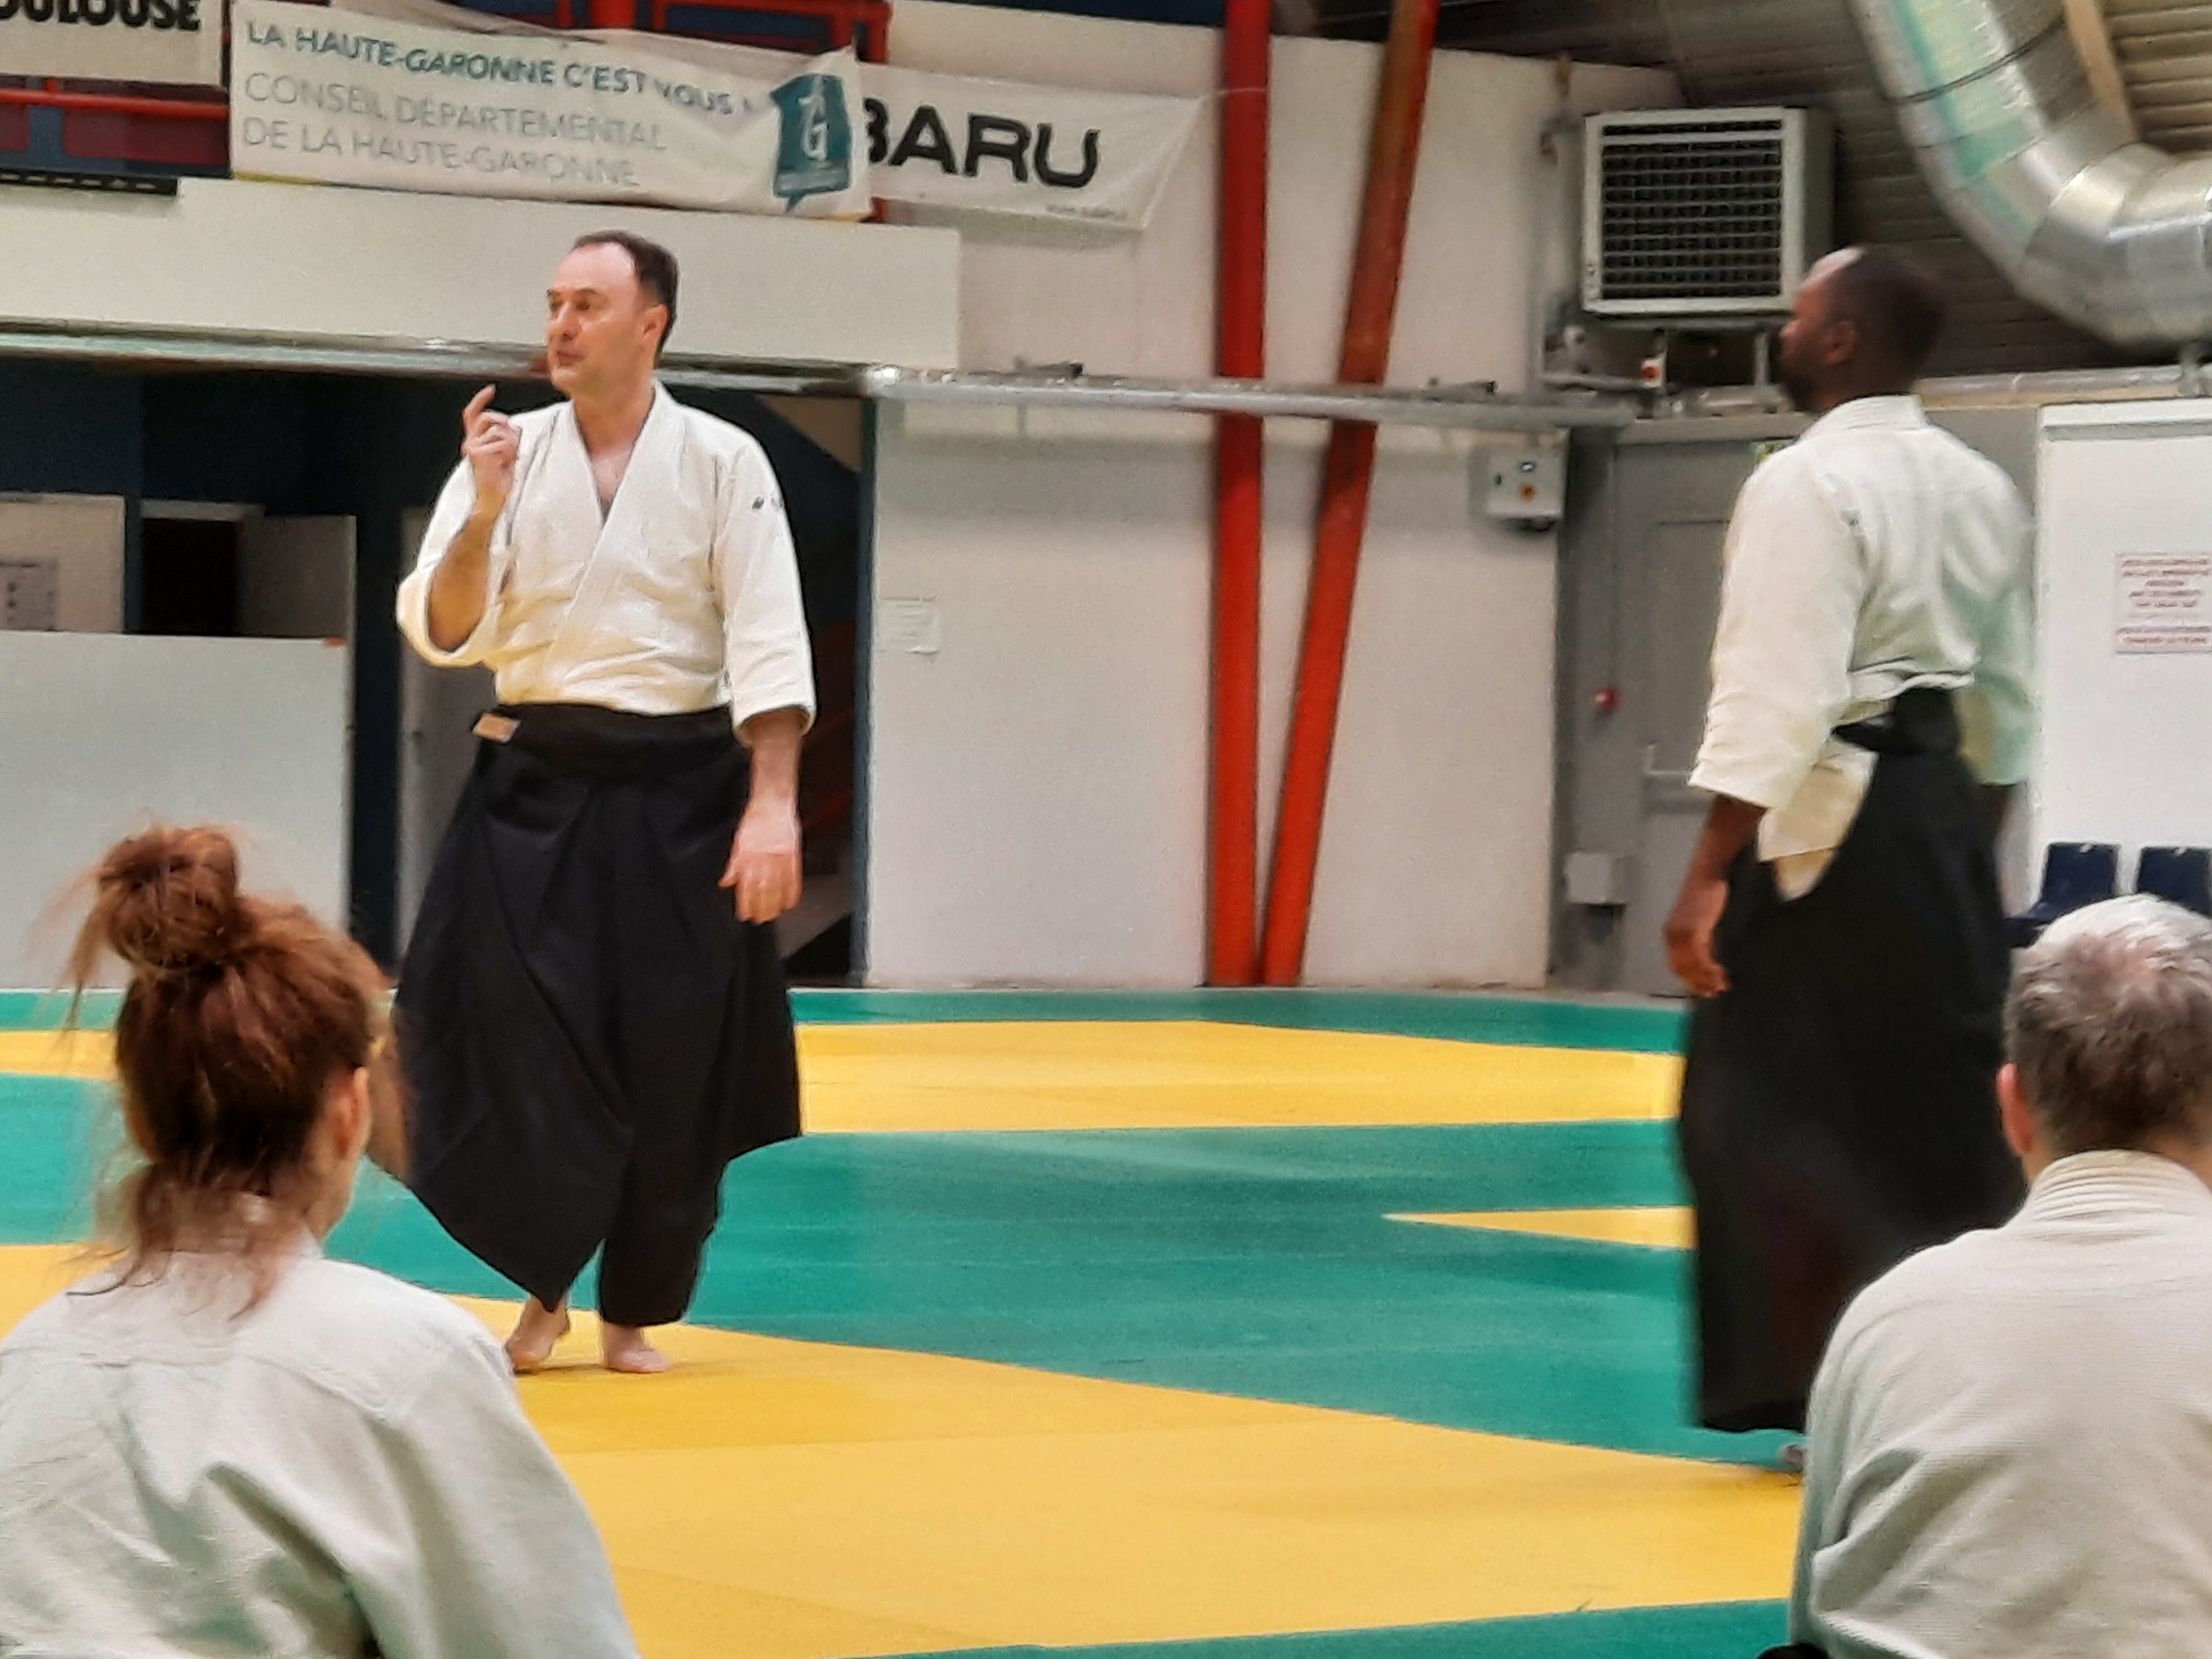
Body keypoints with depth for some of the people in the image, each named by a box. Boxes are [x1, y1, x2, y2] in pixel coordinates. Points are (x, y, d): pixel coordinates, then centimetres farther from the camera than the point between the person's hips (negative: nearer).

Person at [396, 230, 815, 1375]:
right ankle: (542, 1292, 11)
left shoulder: (721, 464, -4)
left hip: (678, 790, -1)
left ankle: (634, 1313, 19)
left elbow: (768, 645, -8)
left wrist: (772, 805, -17)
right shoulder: (511, 455, 2)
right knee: (516, 1041, -6)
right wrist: (483, 517, -19)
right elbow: (444, 634, -3)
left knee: (675, 1067, 3)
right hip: (537, 783, 1)